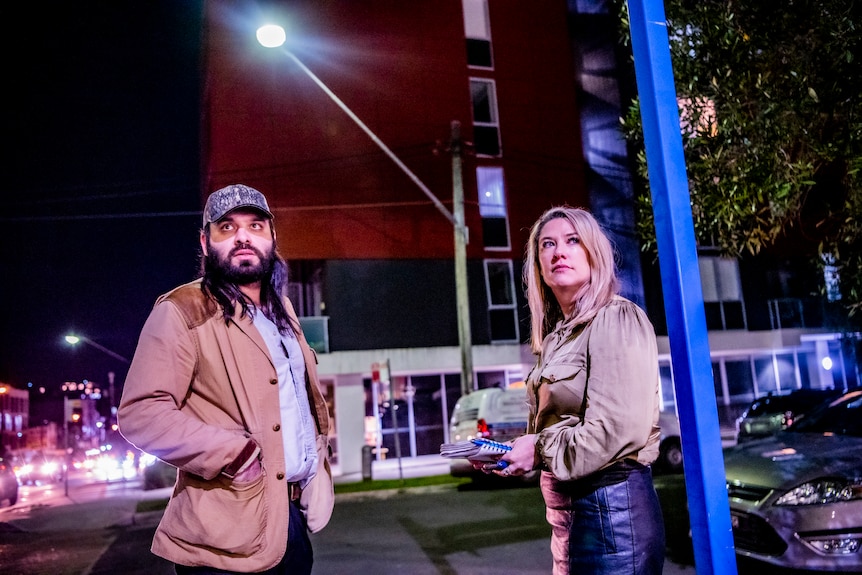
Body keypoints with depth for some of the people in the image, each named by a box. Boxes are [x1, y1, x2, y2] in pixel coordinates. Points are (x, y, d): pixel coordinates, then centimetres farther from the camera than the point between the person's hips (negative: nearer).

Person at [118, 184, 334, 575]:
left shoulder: (282, 309, 13)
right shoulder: (183, 311, -11)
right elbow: (140, 413, -18)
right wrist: (237, 454, -22)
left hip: (295, 516, 7)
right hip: (231, 533, -7)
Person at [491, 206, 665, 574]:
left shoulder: (616, 320, -13)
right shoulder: (557, 334, 12)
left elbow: (620, 430, -23)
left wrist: (540, 450, -13)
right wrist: (512, 449, 5)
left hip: (611, 503, -8)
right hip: (564, 504, 8)